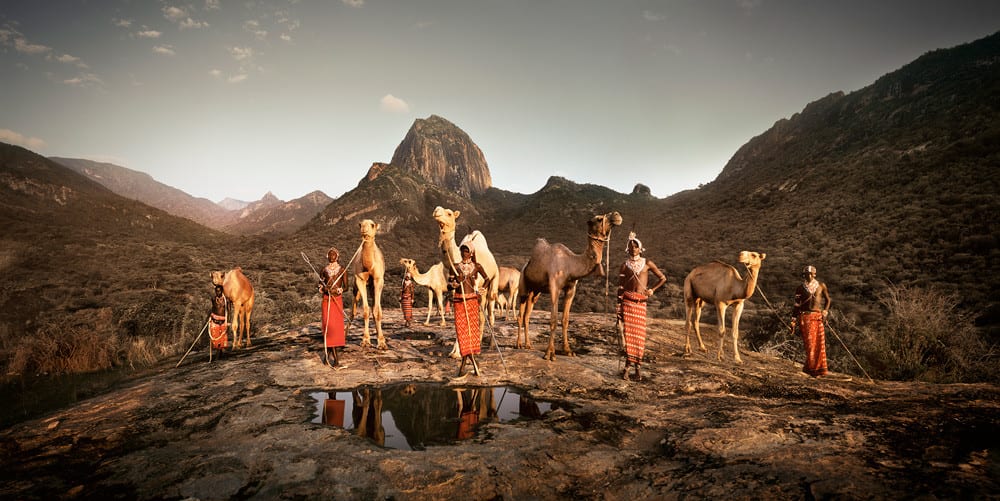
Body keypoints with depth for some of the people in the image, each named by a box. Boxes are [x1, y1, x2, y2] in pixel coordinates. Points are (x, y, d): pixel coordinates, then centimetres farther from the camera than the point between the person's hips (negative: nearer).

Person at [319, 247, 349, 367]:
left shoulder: (342, 270, 3)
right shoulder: (324, 270, 8)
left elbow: (346, 286, 2)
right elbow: (320, 285, 14)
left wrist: (339, 290, -17)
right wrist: (323, 288, -8)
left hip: (337, 299, -1)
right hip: (326, 299, 1)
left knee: (337, 325, -4)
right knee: (328, 325, -4)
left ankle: (328, 352, 12)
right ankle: (335, 357, 1)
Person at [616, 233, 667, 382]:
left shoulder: (647, 263, 9)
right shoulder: (625, 265, 8)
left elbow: (663, 278, 13)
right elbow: (620, 287, 7)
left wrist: (652, 289, 0)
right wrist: (618, 307, 2)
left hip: (641, 302, 1)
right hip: (627, 301, 0)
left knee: (639, 335, 0)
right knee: (628, 333, -3)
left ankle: (636, 367, 8)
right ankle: (628, 367, 3)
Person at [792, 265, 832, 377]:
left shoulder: (821, 285, 9)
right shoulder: (800, 288, 6)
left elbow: (827, 299, 20)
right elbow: (796, 305, 8)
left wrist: (825, 311, 4)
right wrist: (793, 320, 3)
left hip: (818, 316, 2)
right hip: (805, 317, -1)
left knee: (820, 342, -3)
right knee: (809, 343, -7)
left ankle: (818, 368, 7)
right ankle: (811, 367, 3)